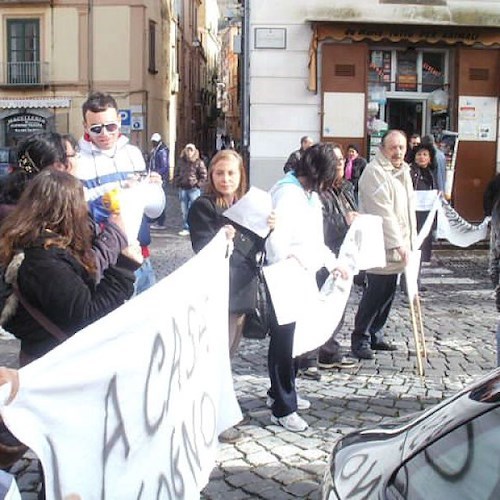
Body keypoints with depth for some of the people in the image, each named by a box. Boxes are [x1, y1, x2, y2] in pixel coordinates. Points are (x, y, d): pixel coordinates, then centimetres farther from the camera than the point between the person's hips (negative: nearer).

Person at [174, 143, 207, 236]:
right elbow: (176, 173, 16)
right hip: (183, 189, 4)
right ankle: (186, 228, 16)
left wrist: (198, 184, -10)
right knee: (184, 211, 8)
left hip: (194, 189, -4)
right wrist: (177, 183, 6)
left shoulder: (198, 162, -4)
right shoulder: (180, 161, 8)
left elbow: (203, 175, -3)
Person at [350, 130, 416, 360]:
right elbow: (383, 212, -22)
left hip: (398, 247, 9)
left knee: (387, 294, 13)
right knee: (375, 293, -6)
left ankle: (375, 336, 24)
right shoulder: (375, 172, -15)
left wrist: (409, 242, 17)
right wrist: (398, 243, -23)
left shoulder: (403, 171, 15)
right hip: (380, 247, -9)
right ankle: (360, 339, 4)